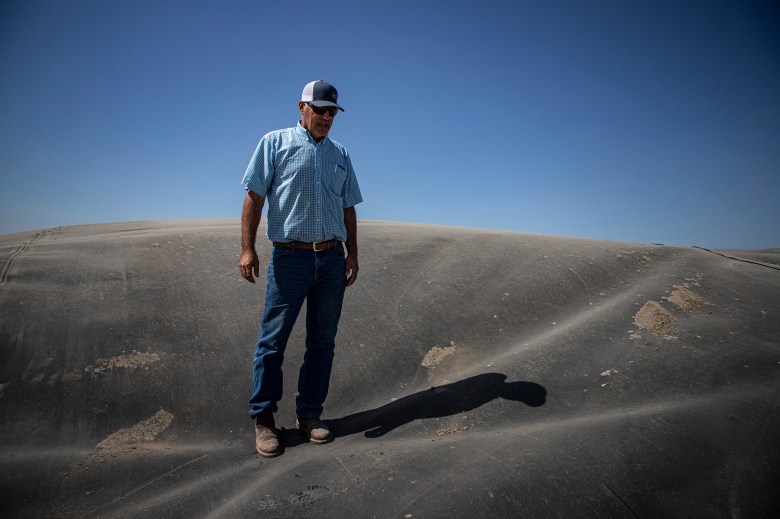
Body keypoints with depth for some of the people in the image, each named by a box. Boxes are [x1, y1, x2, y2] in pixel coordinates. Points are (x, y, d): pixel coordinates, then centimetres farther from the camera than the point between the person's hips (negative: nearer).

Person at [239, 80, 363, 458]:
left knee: (322, 341, 8)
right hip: (289, 258, -4)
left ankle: (309, 414, 21)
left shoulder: (341, 155, 17)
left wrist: (352, 254, 10)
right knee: (273, 340, 1)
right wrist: (247, 249, -10)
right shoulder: (275, 143, 6)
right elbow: (254, 197, -1)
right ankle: (263, 418, 16)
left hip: (332, 260, 4)